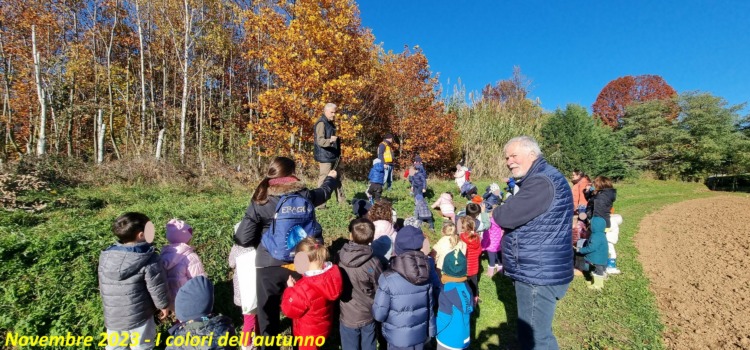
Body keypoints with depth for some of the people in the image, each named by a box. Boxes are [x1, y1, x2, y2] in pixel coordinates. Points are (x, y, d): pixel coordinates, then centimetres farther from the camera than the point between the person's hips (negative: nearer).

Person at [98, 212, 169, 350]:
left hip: (112, 316, 5)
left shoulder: (105, 256, -3)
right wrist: (164, 305, 0)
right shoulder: (148, 259, -22)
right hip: (139, 315, -5)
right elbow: (157, 286, -17)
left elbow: (102, 285, 9)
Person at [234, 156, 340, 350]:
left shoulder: (261, 201, -10)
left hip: (270, 266, -2)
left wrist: (259, 241, 11)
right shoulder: (306, 194, -3)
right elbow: (324, 192, 20)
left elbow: (242, 239, -12)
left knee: (268, 314, 19)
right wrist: (331, 178, 42)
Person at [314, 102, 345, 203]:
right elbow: (319, 140, -27)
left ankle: (341, 200, 28)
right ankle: (320, 202, 0)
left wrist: (338, 154, 23)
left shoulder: (331, 123, 15)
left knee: (337, 177, 16)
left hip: (333, 156, 10)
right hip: (325, 157, -10)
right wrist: (330, 140, -45)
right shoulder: (321, 123, -15)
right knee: (324, 179, -8)